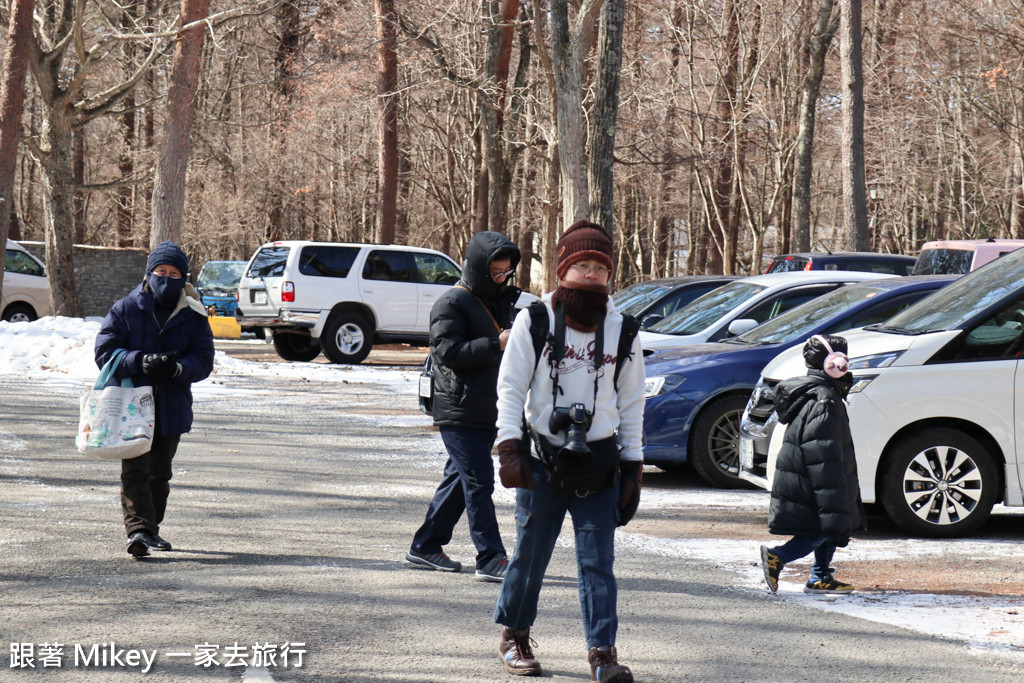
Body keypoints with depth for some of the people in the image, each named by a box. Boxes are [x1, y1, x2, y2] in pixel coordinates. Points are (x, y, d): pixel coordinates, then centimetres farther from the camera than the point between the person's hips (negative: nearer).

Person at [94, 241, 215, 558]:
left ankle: (151, 529, 29)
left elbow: (203, 361, -3)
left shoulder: (194, 317, 3)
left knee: (160, 473, 15)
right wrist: (141, 361, -23)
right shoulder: (124, 309, -2)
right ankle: (138, 529, -20)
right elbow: (105, 353, -6)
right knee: (135, 470, -14)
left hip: (172, 409, 3)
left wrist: (176, 367, -24)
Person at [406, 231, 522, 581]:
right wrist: (497, 344, -27)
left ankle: (425, 547, 23)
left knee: (459, 480, 13)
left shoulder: (497, 301, 18)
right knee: (479, 483, -10)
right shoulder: (452, 304, -10)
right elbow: (449, 352, -21)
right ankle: (491, 559, -11)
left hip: (486, 411, 9)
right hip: (460, 411, -9)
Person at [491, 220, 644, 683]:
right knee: (530, 554, 7)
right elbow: (510, 387, 0)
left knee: (598, 561, -4)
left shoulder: (621, 330, 6)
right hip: (541, 458, -1)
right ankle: (514, 636, 27)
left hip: (599, 462, 1)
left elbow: (631, 402, 12)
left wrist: (632, 465, 9)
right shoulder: (534, 320, -2)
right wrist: (509, 448, -10)